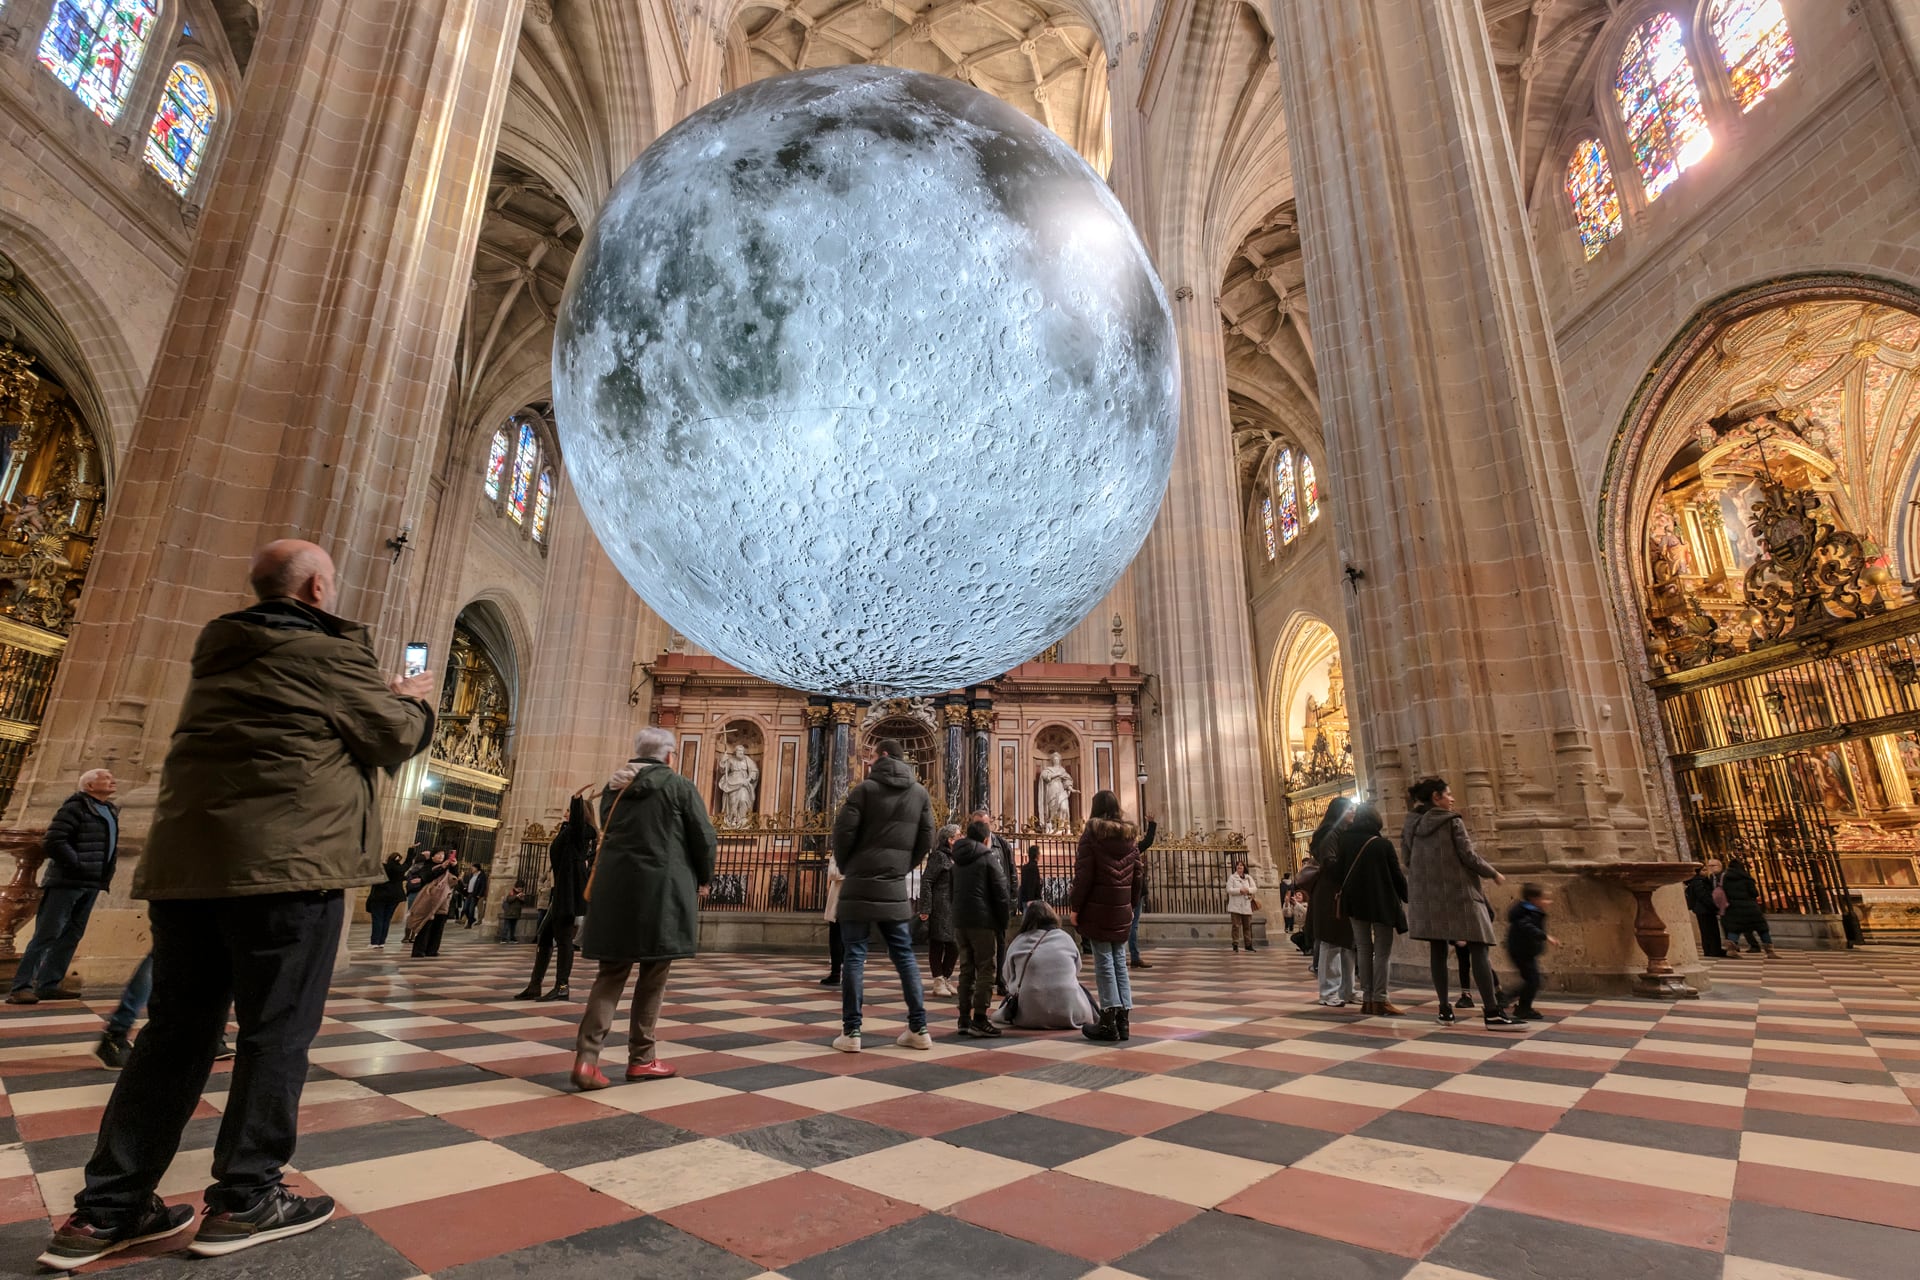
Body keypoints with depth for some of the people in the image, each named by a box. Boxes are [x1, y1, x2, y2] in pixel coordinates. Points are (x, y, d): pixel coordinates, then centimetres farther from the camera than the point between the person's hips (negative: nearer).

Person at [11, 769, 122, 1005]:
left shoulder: (110, 811, 17)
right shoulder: (74, 807, -10)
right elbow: (52, 841, -18)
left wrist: (107, 873, 15)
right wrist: (78, 865, -19)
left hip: (91, 885, 8)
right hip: (67, 882, -8)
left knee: (72, 935, 10)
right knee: (47, 935, -6)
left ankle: (49, 984, 15)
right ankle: (21, 987, -2)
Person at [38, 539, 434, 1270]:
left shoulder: (224, 652, 18)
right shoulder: (335, 654, -6)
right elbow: (398, 741, 1)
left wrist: (379, 693, 28)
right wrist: (415, 699, 20)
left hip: (184, 860, 8)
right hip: (287, 862, -8)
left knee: (176, 1031, 15)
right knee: (277, 1032, 3)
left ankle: (105, 1210, 19)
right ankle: (243, 1200, 12)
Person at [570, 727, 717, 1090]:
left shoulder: (613, 787, 11)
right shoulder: (680, 787, -6)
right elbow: (704, 839, -5)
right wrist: (702, 877, 13)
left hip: (614, 889, 5)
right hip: (661, 890, -5)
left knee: (612, 973, 10)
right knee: (653, 975, 7)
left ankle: (587, 1056, -1)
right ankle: (641, 1059, 15)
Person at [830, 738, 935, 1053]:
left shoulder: (866, 788, -7)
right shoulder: (920, 793, 7)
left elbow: (843, 831, -11)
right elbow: (926, 840, 6)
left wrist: (846, 867, 6)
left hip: (859, 886, -4)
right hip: (895, 889, 4)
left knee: (854, 957, 3)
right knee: (904, 956, 10)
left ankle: (851, 1032, 4)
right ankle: (919, 1029, 11)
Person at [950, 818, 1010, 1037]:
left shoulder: (958, 860, 16)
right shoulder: (989, 857, -5)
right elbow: (1001, 894, -7)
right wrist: (1003, 923, 1)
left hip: (959, 921, 7)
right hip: (982, 921, -7)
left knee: (966, 969, 12)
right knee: (985, 969, -2)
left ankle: (964, 1019, 13)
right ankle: (979, 1019, -5)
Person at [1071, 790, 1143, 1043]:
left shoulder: (1092, 832, -6)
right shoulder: (1130, 834, 9)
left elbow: (1084, 874, -10)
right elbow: (1136, 875, 10)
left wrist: (1076, 907, -5)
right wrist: (1132, 905, 19)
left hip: (1098, 907, -5)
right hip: (1122, 908, 5)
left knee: (1104, 961, -1)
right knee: (1119, 960, 10)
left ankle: (1109, 1021, 0)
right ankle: (1123, 1019, 11)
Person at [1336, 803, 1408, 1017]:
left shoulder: (1345, 840, -2)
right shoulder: (1383, 844, -10)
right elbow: (1397, 875, -3)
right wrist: (1407, 898, 8)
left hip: (1355, 902, 3)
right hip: (1382, 903, -3)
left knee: (1363, 949, 10)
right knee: (1383, 951, 2)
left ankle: (1367, 999, 10)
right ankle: (1379, 1001, -1)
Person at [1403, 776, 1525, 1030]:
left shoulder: (1412, 825, 8)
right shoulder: (1452, 821, -7)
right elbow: (1468, 856, -9)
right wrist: (1494, 874, 7)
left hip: (1426, 895, 5)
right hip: (1458, 893, -5)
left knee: (1437, 950, 6)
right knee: (1478, 949, -2)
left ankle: (1445, 1010, 8)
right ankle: (1492, 1013, -4)